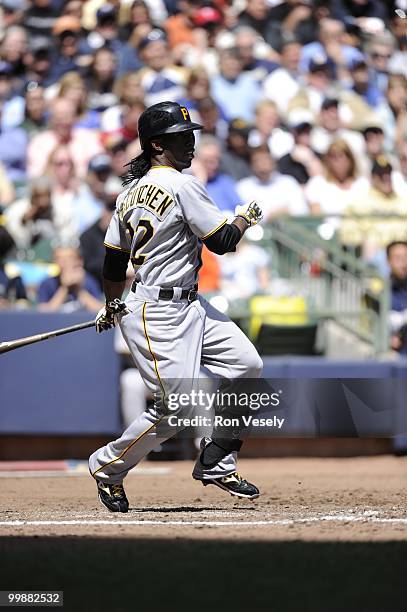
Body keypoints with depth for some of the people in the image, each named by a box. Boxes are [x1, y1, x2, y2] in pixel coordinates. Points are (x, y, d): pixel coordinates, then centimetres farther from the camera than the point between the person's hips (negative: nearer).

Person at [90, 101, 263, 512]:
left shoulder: (130, 192, 11)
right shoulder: (181, 185, -15)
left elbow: (113, 261, 16)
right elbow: (222, 242, -13)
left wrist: (112, 306, 30)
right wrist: (245, 218, 7)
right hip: (159, 315, -10)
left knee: (245, 364, 6)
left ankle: (215, 463, 11)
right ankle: (108, 467, 9)